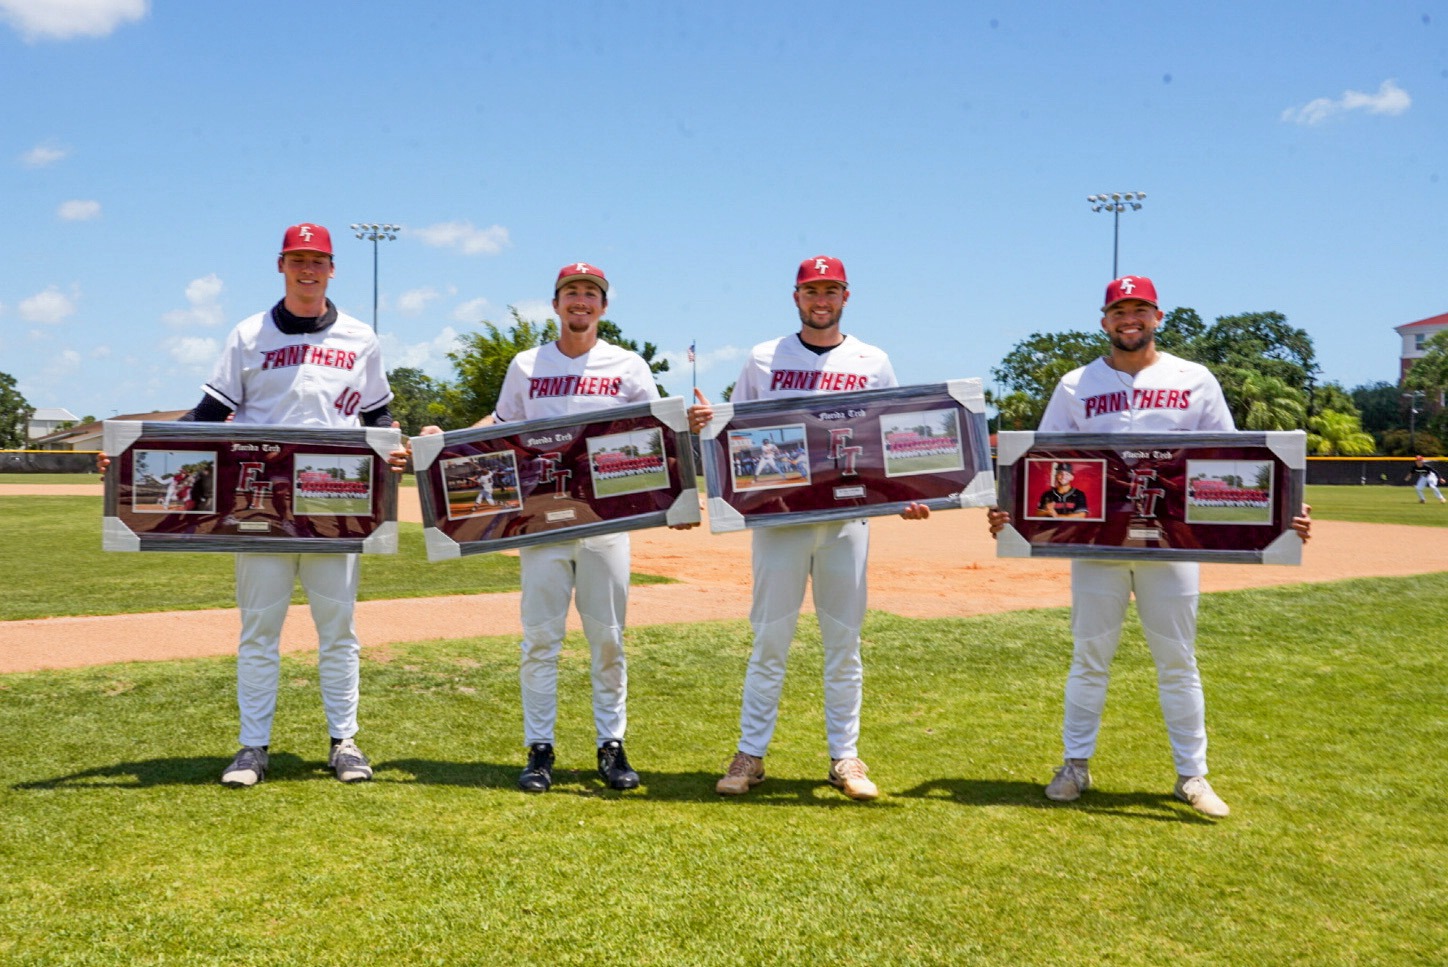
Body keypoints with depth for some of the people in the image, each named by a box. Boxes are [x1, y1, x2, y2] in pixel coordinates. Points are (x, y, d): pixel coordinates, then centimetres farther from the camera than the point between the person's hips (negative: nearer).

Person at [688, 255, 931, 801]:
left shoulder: (873, 363, 9)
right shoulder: (763, 359, 8)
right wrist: (704, 424, -12)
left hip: (848, 517, 1)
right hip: (778, 515, -1)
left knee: (844, 642, 5)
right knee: (769, 639, 2)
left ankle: (845, 758, 15)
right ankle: (750, 756, 10)